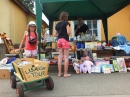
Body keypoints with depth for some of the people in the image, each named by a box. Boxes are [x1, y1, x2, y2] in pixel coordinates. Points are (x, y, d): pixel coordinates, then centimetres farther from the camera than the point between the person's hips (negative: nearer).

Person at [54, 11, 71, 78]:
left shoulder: (57, 24, 14)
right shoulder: (66, 23, -3)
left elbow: (55, 34, 12)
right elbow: (68, 32, -11)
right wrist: (67, 35, 9)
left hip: (59, 40, 6)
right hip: (65, 40, -6)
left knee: (60, 56, 7)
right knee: (66, 57, -1)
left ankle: (59, 73, 10)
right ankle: (65, 73, 1)